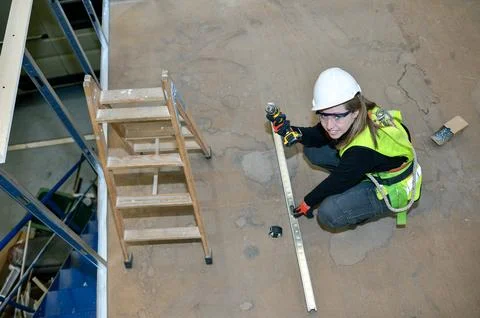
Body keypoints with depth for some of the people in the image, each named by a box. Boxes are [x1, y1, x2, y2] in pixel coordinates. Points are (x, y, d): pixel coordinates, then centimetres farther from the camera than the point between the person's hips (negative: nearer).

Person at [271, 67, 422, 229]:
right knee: (312, 150, -4)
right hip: (371, 167, 7)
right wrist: (294, 132, -27)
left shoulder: (362, 150, -40)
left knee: (329, 214, -27)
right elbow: (319, 136, -5)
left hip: (393, 190, -7)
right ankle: (356, 181, 8)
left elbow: (338, 182, -24)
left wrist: (309, 202, -7)